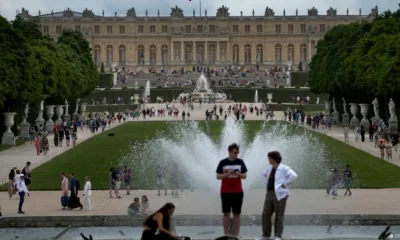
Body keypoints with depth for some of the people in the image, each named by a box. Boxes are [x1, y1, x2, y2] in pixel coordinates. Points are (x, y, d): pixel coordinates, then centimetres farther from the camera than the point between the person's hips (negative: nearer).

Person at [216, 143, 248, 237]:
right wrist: (228, 174, -18)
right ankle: (225, 234, 7)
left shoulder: (240, 162, 2)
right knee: (226, 213, 2)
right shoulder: (223, 162, -2)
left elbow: (245, 176, 4)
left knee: (237, 213, 2)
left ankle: (236, 235, 6)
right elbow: (218, 176, -2)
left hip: (238, 192, 1)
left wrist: (238, 174, -16)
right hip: (225, 192, -1)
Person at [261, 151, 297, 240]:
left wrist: (285, 184, -18)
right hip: (269, 194, 8)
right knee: (265, 215, 7)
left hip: (279, 195, -8)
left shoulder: (284, 169, -9)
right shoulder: (270, 168, 14)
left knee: (279, 216, -1)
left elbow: (293, 176, -23)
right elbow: (265, 174, 35)